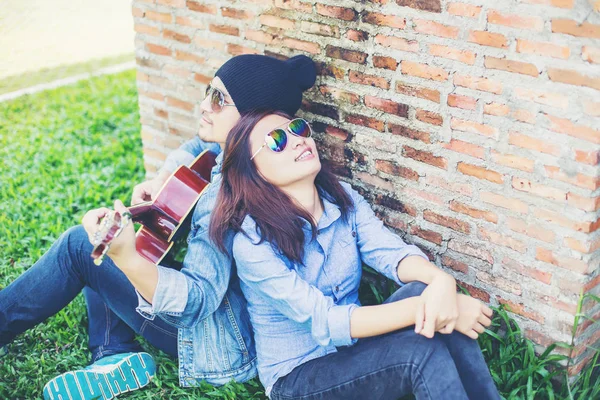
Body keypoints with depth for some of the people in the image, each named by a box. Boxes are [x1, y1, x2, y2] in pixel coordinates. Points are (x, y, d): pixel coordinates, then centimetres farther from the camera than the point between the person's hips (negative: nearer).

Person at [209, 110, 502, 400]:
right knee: (422, 350, -29)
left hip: (354, 344, 6)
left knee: (427, 293, -23)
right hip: (297, 374, -5)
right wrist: (422, 306, -34)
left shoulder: (342, 198, -2)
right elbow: (326, 322, -27)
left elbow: (392, 253, -15)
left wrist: (441, 281, -38)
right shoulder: (252, 242, -22)